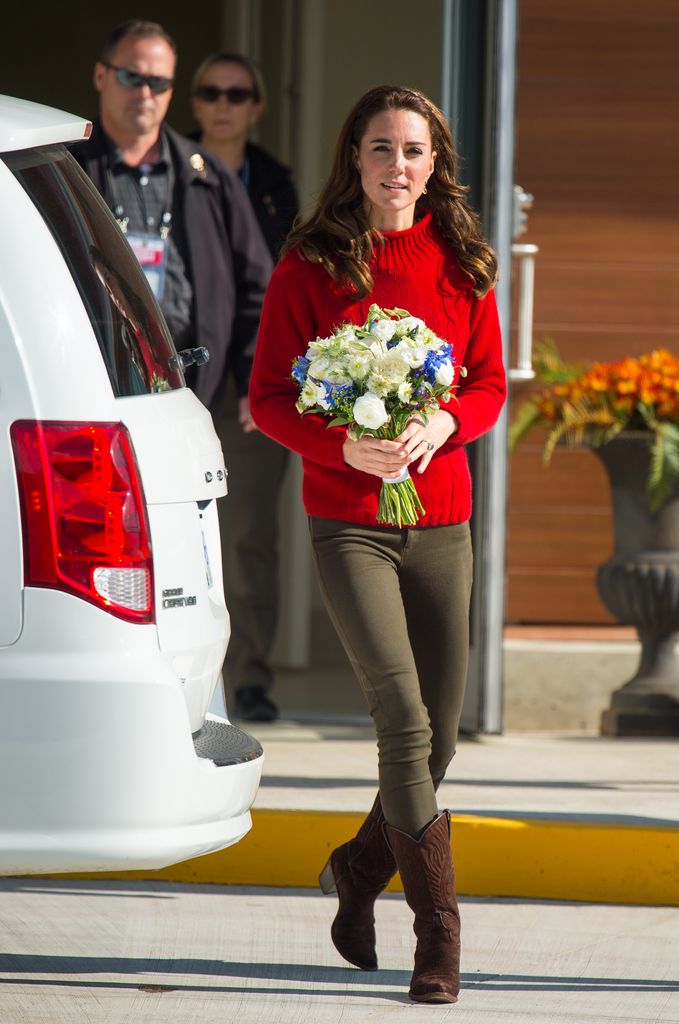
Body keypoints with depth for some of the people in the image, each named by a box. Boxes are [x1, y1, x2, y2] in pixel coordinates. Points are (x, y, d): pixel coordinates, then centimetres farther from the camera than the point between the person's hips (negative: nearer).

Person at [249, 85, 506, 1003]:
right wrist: (343, 445, -19)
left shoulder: (461, 265, 7)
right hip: (346, 521, -4)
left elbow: (492, 386, 10)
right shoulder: (311, 264, -2)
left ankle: (358, 869, 35)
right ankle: (438, 935, -11)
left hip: (441, 521, 4)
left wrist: (443, 425, -12)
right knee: (403, 716, -16)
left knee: (437, 739, 7)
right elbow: (269, 396, -1)